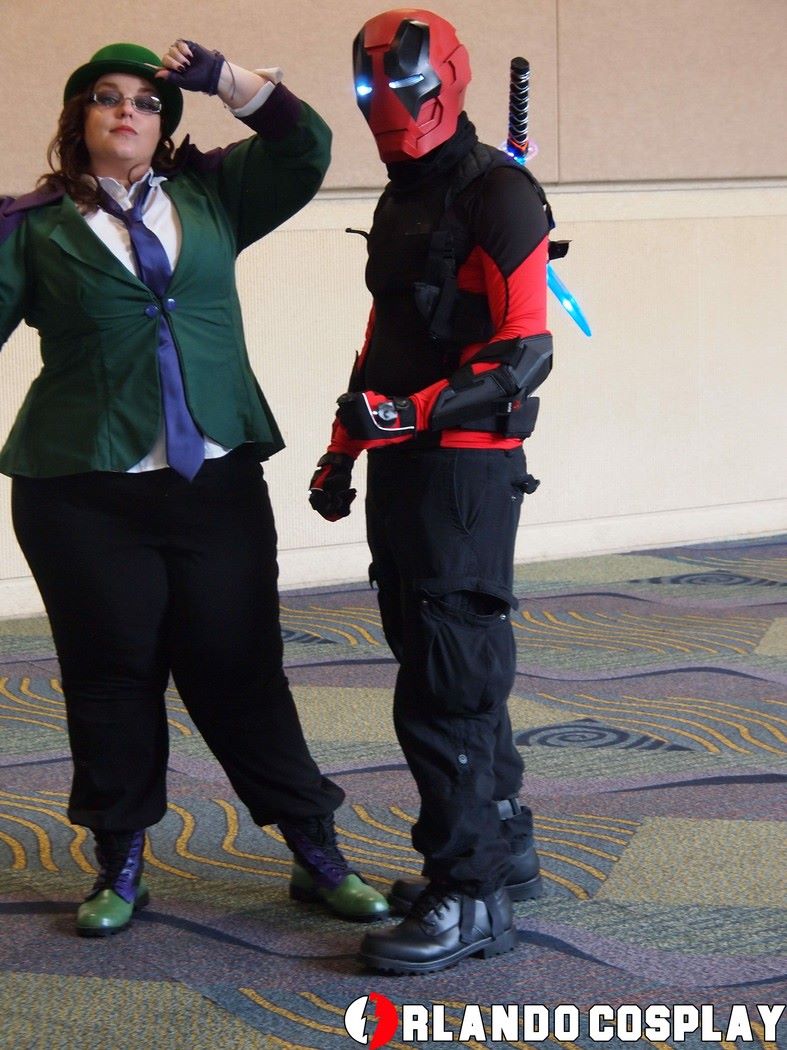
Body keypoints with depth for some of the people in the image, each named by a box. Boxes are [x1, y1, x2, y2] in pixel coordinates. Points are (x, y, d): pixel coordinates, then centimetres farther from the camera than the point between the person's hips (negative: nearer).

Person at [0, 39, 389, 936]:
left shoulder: (208, 195, 11)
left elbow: (304, 147, 10)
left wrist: (226, 78, 0)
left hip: (217, 483, 2)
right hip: (85, 493, -2)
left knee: (240, 670, 5)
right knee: (112, 676, 6)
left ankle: (316, 852, 14)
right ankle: (120, 864, 21)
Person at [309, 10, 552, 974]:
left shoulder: (497, 196, -11)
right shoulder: (398, 203, 18)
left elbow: (525, 356, -18)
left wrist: (414, 413, -27)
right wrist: (342, 450, 21)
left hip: (466, 467, -9)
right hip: (402, 463, 9)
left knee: (445, 685, -9)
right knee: (450, 666, 15)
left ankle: (472, 896, -4)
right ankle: (503, 847, 28)